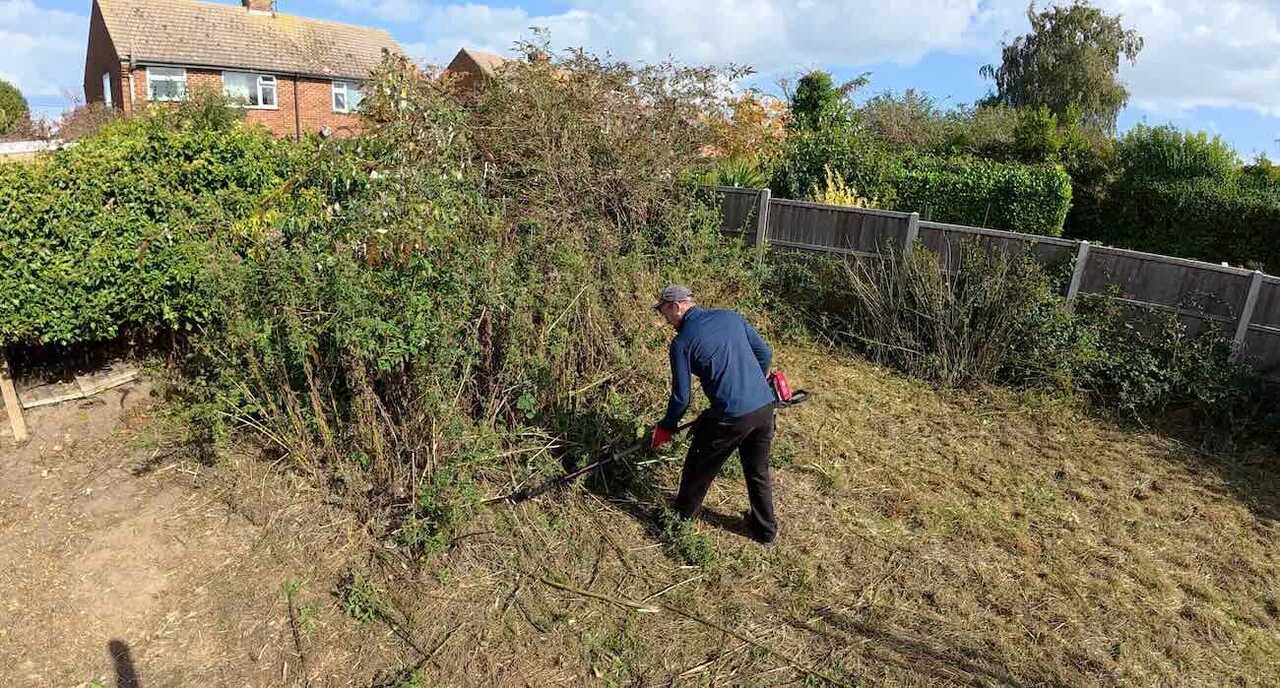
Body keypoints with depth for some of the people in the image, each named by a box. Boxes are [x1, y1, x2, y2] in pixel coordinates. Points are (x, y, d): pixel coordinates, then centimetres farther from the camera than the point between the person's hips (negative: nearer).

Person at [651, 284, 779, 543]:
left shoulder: (682, 342, -7)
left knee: (699, 466, 20)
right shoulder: (730, 316, 8)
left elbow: (681, 397, -4)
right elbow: (765, 354, 13)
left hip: (731, 417, -6)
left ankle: (683, 513, 41)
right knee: (759, 471, 24)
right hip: (765, 407, 6)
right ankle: (765, 529, 37)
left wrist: (666, 427, 13)